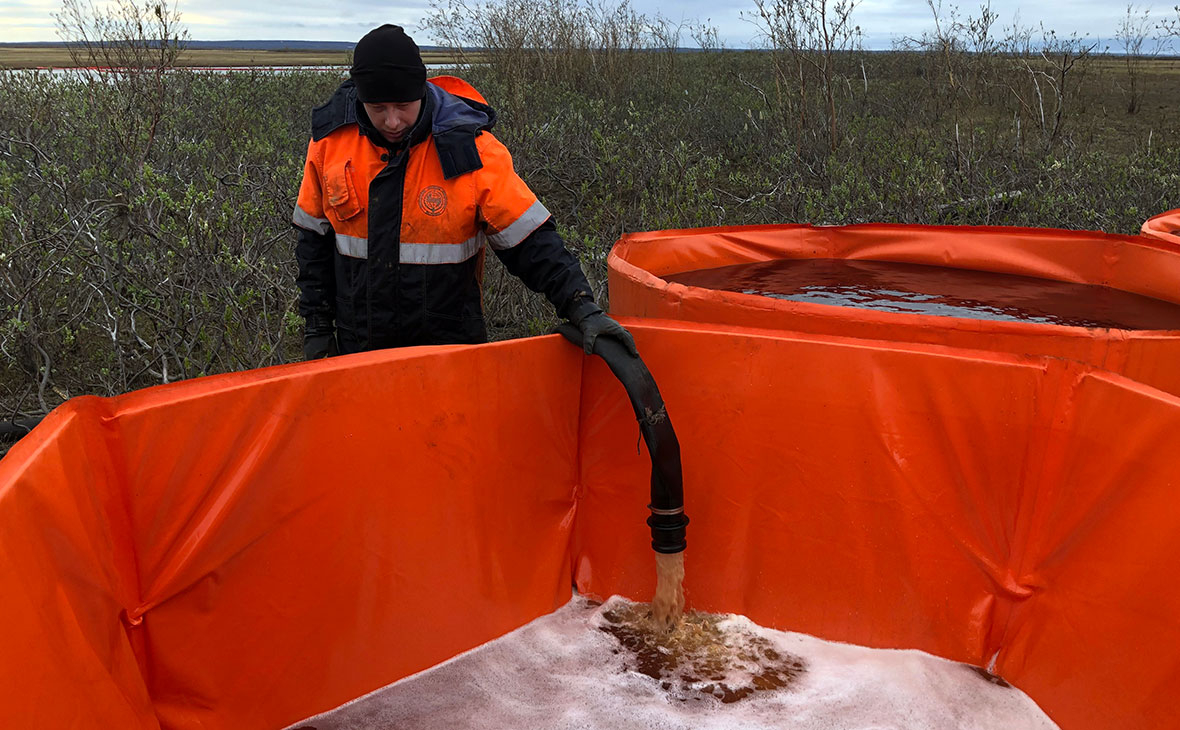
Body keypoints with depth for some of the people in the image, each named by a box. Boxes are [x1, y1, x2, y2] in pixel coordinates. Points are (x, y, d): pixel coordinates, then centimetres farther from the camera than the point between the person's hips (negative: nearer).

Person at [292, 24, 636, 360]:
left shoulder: (466, 145, -15)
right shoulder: (331, 138, -5)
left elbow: (530, 239, -14)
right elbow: (314, 237, 6)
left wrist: (582, 308, -23)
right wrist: (316, 324, 6)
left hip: (448, 343, -2)